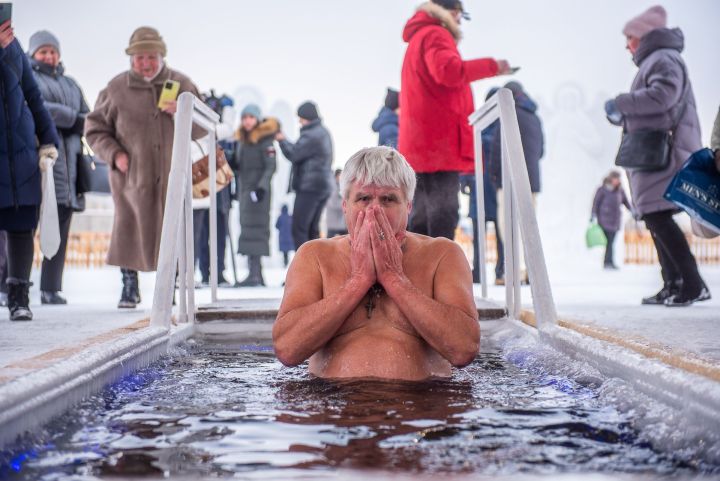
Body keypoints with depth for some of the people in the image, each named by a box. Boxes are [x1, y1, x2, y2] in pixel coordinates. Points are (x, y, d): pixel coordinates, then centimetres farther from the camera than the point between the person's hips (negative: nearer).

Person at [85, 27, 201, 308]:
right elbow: (95, 129, 8)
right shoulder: (116, 89, 2)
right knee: (129, 229, 0)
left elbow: (202, 129, 8)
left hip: (170, 176, 1)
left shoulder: (181, 85, 6)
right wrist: (114, 154, -8)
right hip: (131, 176, -1)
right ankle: (129, 288, 16)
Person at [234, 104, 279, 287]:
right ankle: (257, 273, 12)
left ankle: (254, 273, -16)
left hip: (258, 189, -8)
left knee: (254, 226, -13)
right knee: (247, 226, 7)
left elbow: (271, 166, -14)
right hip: (244, 188, 8)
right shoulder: (241, 139, 14)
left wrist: (262, 186, -24)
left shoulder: (265, 140, -9)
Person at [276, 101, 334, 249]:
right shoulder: (323, 132, 15)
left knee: (299, 229, -7)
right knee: (312, 229, 14)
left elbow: (293, 154, -17)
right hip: (324, 186, 10)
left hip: (309, 187, -10)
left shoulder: (310, 135, -17)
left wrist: (282, 140, 0)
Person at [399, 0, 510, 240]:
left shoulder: (419, 37, 28)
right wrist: (491, 65, -14)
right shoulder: (435, 34, -3)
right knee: (442, 213, -14)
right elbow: (448, 70, -21)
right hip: (439, 140, -10)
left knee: (424, 216, 10)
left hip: (422, 141, 10)